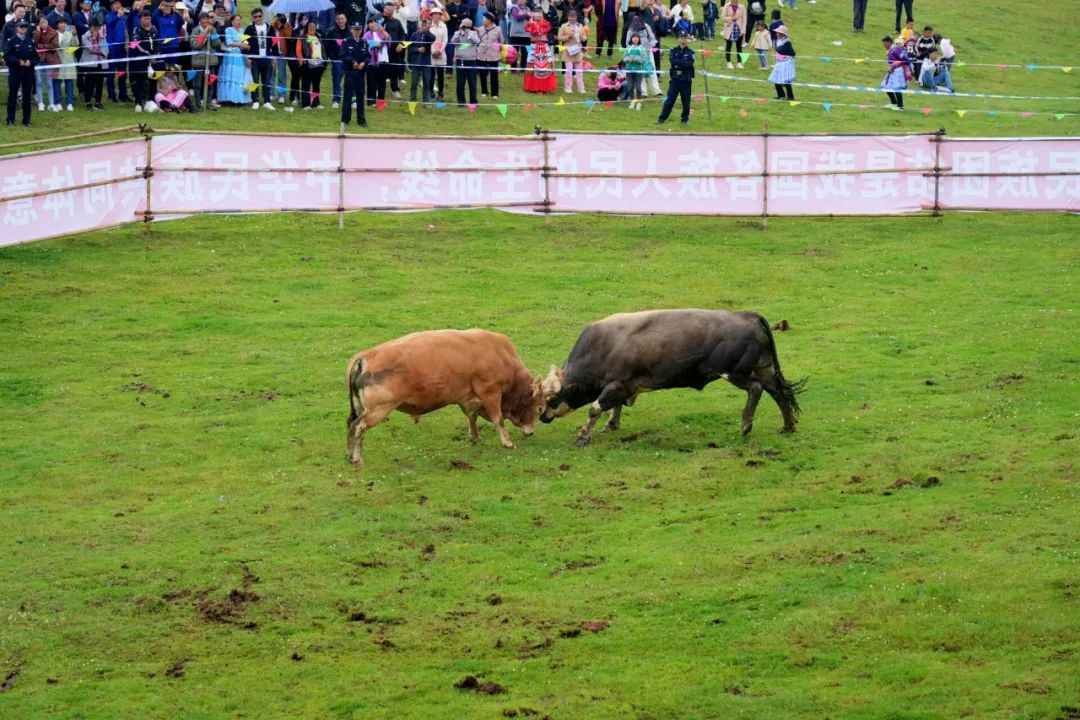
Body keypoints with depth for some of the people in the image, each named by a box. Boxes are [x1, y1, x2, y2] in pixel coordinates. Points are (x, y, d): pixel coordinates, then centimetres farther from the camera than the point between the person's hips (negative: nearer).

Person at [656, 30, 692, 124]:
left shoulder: (690, 52, 3)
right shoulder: (673, 51, 7)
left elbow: (690, 64, -14)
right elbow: (672, 60, -11)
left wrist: (677, 64, -13)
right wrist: (684, 62, -15)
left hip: (686, 80, 0)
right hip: (675, 79, 0)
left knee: (686, 101, 4)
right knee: (669, 100, -2)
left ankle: (685, 119, 16)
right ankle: (662, 118, 1)